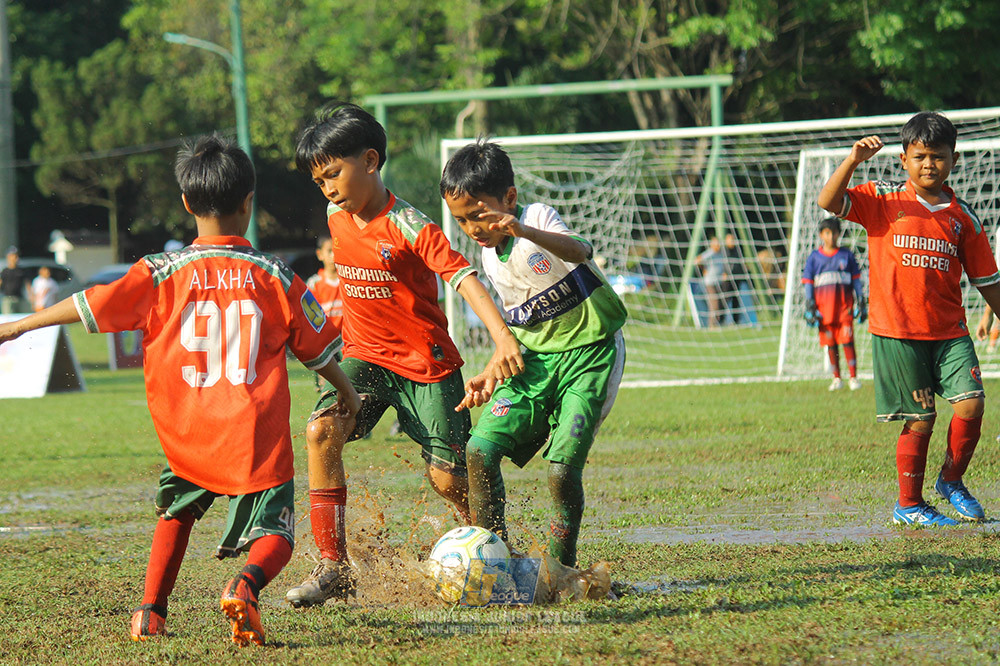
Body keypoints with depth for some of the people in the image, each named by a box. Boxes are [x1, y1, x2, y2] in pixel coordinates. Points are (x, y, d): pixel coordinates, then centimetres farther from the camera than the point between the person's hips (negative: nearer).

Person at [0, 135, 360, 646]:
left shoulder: (161, 275, -2)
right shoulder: (274, 277, 1)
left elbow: (91, 305, 2)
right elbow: (317, 349, 12)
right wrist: (347, 393, 31)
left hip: (187, 439, 2)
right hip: (258, 440, -2)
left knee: (177, 508, 29)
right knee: (274, 536, 5)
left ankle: (152, 610, 20)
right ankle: (248, 583, -28)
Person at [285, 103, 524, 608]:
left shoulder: (408, 227, -20)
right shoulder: (337, 216, 1)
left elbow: (463, 277, -28)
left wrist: (503, 339, -40)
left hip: (426, 362, -5)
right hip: (365, 356, 5)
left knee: (447, 477, -5)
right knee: (322, 431, -22)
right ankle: (332, 567, -18)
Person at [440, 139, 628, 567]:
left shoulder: (539, 218, -14)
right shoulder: (491, 258, 9)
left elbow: (580, 252, -37)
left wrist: (525, 232, -54)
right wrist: (493, 373, 6)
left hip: (589, 354, -7)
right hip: (534, 360, 7)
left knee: (562, 468, -17)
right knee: (480, 448, -11)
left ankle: (561, 568, 3)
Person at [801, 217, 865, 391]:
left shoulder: (846, 255, 8)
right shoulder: (814, 258, 9)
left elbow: (856, 280, 12)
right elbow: (808, 284, 10)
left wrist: (860, 303, 6)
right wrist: (810, 308, 2)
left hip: (845, 305, -1)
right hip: (824, 307, 1)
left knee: (847, 340, -9)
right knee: (830, 344, 3)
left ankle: (853, 377, -5)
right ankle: (837, 378, 11)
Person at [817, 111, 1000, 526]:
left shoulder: (962, 217, 9)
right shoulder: (883, 201, 1)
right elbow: (828, 202, -11)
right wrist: (853, 160, -23)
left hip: (949, 331, 3)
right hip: (896, 332, -3)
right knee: (920, 419, -1)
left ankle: (951, 481, 12)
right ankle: (909, 506, 16)